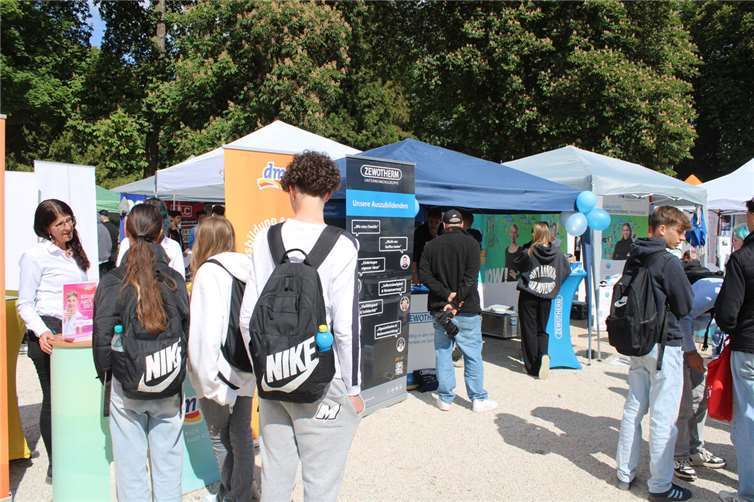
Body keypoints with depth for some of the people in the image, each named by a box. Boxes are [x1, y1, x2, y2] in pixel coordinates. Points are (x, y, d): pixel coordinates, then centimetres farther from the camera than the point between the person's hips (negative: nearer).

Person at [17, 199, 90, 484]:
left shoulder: (74, 254, 15)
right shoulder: (35, 256, -6)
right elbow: (24, 304, -7)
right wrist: (41, 332, -21)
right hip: (49, 334, -6)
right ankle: (55, 466, 12)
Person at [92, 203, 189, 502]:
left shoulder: (112, 282, -9)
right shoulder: (175, 280, -5)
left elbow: (102, 337, -7)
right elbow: (187, 329, -2)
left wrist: (105, 374, 9)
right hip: (169, 387, 1)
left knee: (131, 464, 12)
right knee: (168, 460, 14)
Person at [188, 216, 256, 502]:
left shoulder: (209, 272, -13)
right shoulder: (245, 270, 2)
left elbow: (205, 330, -18)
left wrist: (207, 378, -14)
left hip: (219, 372, -5)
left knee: (220, 438, 13)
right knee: (242, 437, 14)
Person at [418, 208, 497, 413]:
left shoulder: (432, 245, 5)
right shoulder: (471, 243, -5)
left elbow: (424, 275, -3)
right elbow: (470, 277, -14)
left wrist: (447, 295, -9)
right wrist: (457, 302, -14)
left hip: (440, 308, 3)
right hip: (467, 310, -2)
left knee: (443, 353, 9)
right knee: (473, 354, 7)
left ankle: (445, 398, 14)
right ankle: (478, 399, 14)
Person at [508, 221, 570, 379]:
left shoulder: (527, 253, -13)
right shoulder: (558, 253, -3)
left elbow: (516, 266, 3)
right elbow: (566, 271, 7)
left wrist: (515, 252, 17)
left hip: (528, 296, -3)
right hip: (547, 297, 3)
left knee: (529, 330, 7)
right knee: (542, 329, 16)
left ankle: (533, 366, 9)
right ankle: (543, 354, -11)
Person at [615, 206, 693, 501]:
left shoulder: (633, 259, 7)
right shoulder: (669, 262, -16)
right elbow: (685, 307, -9)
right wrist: (684, 281, 7)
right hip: (664, 345, -8)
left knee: (633, 409, 15)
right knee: (663, 418, 1)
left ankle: (625, 474, 25)